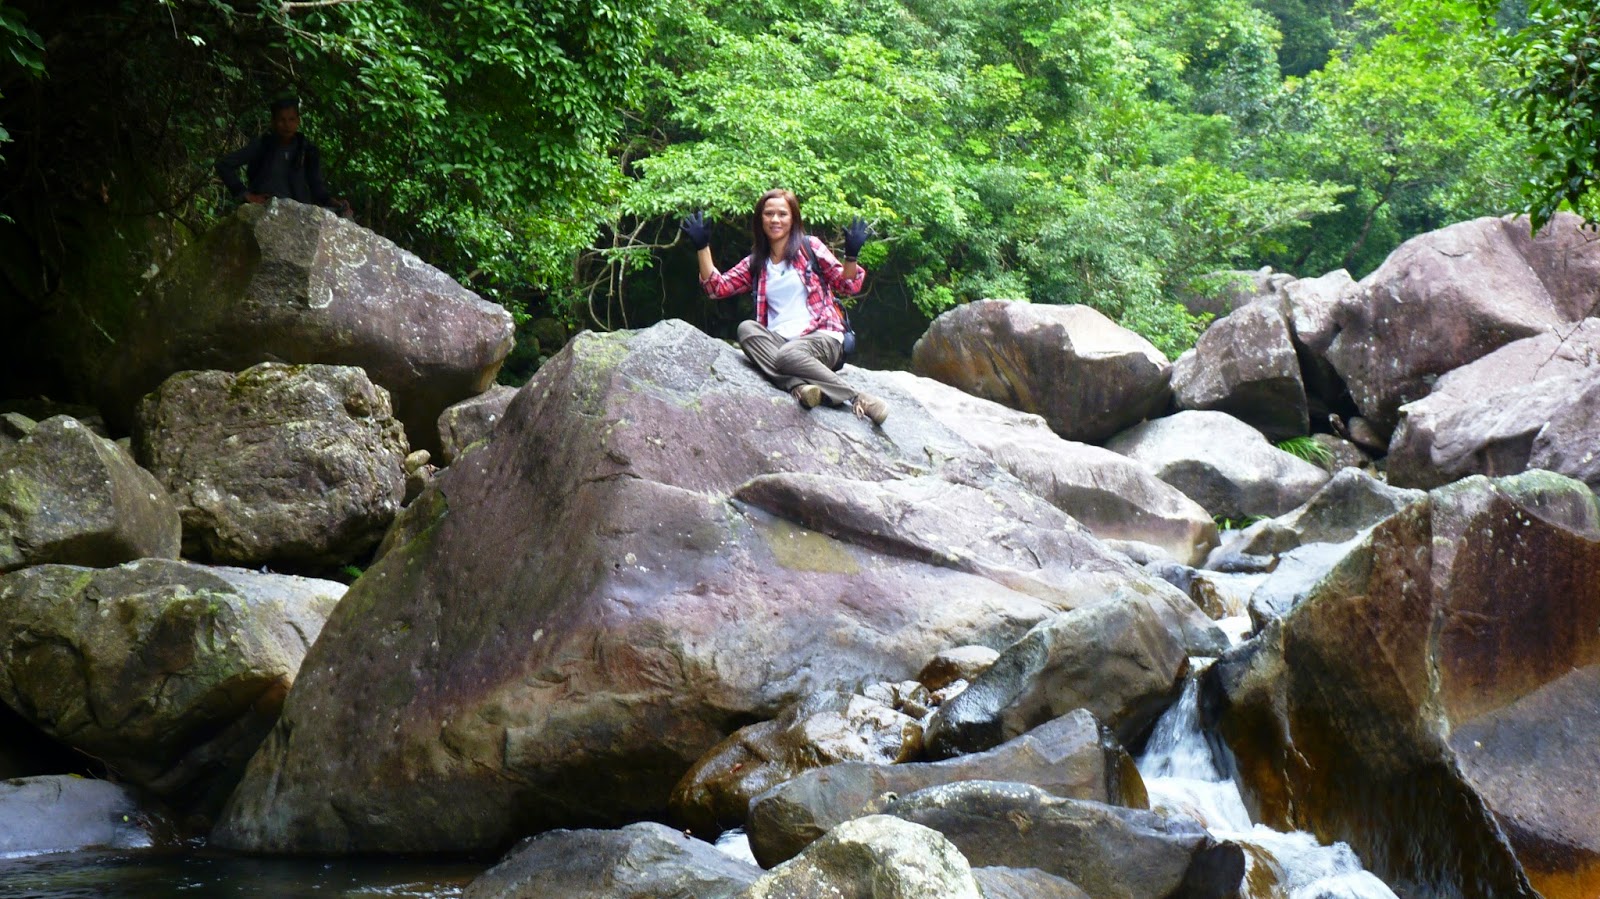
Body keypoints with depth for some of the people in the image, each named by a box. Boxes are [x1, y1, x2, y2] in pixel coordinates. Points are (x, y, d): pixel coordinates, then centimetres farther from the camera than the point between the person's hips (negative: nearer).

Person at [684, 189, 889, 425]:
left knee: (788, 355, -37)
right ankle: (799, 386, -46)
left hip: (821, 337, -4)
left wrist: (851, 256, -14)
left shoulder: (809, 247, 10)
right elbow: (717, 287, 13)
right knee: (747, 329, -28)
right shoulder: (755, 263, 20)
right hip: (779, 341, 4)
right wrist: (702, 247, 4)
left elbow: (847, 285, 5)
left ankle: (858, 400, -29)